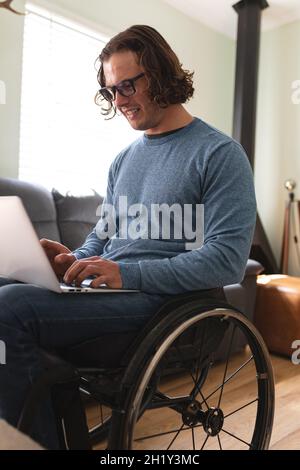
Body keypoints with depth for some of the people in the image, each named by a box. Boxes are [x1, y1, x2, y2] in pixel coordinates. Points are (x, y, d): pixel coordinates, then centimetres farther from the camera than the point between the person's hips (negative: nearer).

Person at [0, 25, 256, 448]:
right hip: (105, 287, 7)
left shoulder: (220, 154, -4)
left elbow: (228, 261, -14)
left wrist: (127, 274, -21)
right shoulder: (124, 159, 18)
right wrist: (75, 261, -2)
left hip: (158, 298, -7)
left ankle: (36, 439, -5)